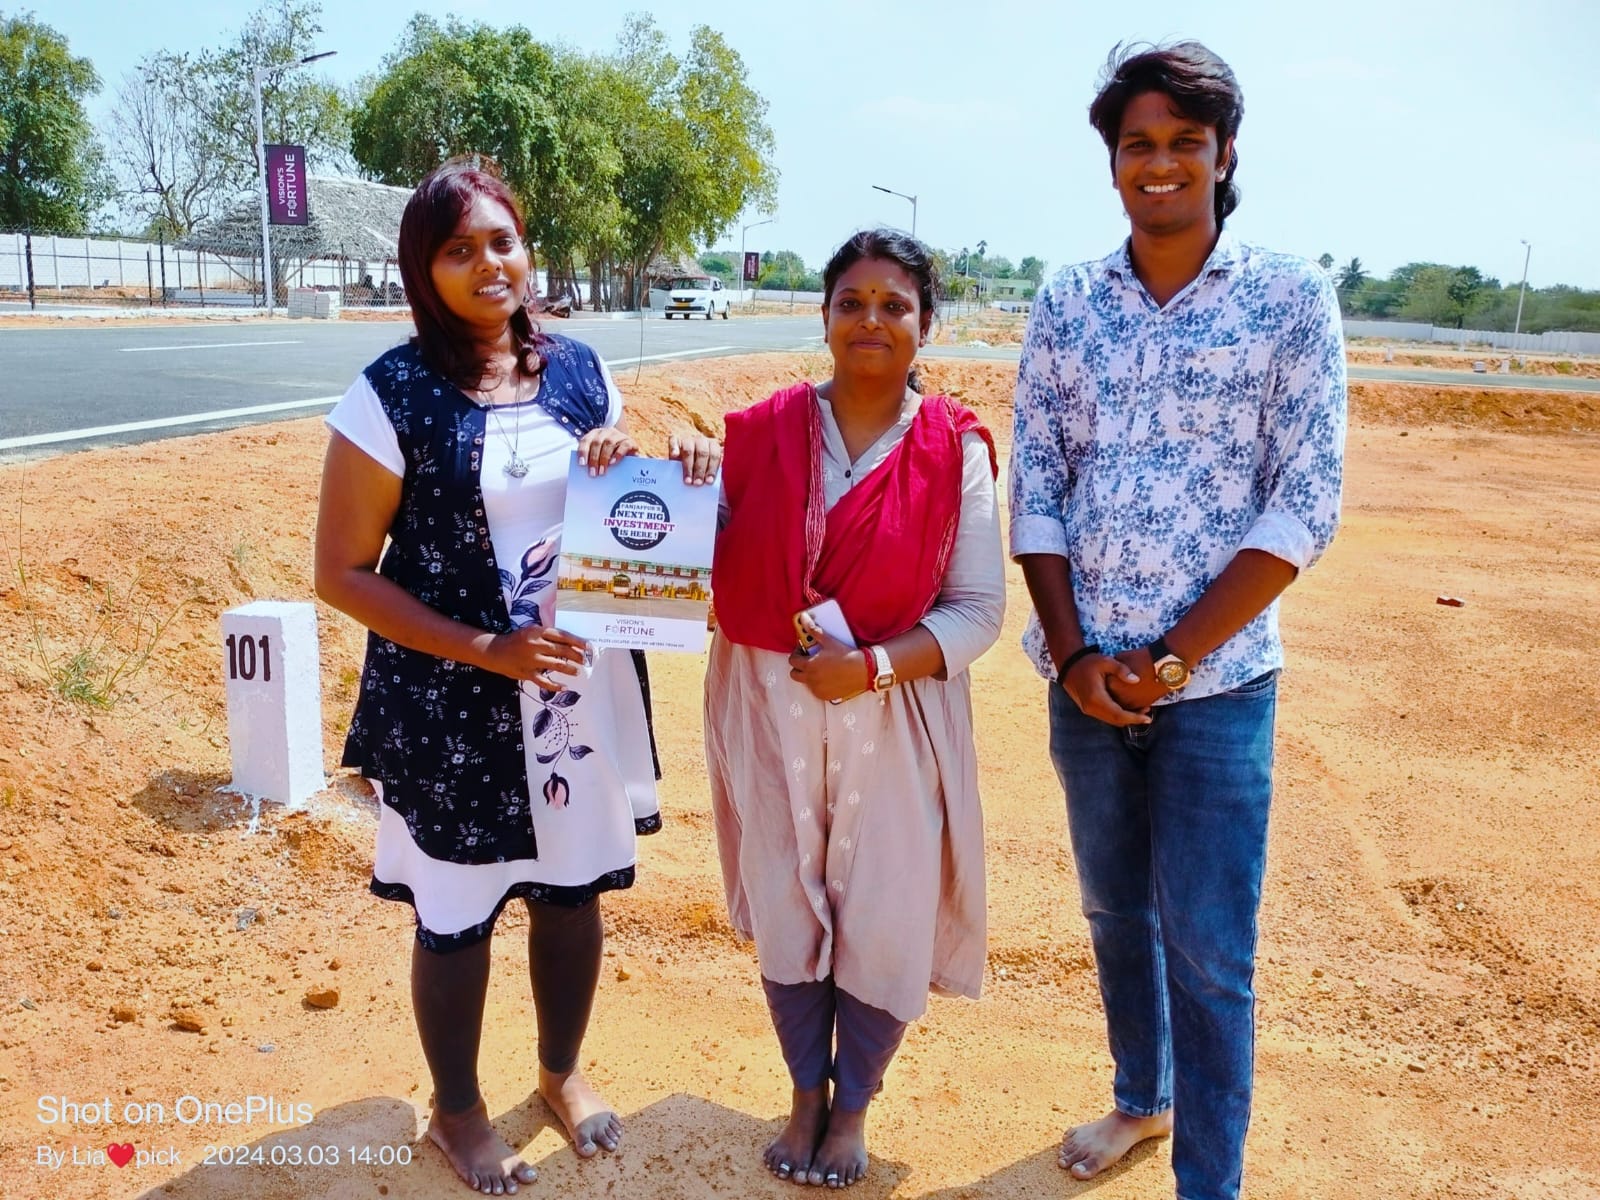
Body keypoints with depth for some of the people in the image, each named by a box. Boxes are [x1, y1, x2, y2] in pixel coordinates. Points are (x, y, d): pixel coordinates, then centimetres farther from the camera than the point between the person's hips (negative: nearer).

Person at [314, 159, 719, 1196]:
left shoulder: (579, 370, 2)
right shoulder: (392, 395, -12)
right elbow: (343, 573, -11)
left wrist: (677, 473, -8)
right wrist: (487, 651, -19)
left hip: (585, 685, 4)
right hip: (453, 702, -4)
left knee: (575, 890, 17)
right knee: (459, 912, 12)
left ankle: (563, 1071, 44)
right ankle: (457, 1107, 38)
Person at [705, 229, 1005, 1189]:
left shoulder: (956, 450, -6)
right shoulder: (762, 432, -1)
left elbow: (978, 610, -6)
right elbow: (714, 567, 4)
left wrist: (874, 665, -18)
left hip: (894, 721, -1)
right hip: (769, 707, 2)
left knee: (882, 921, 9)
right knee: (785, 907, 15)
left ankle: (854, 1104, 36)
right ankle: (806, 1090, 40)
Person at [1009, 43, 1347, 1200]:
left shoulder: (1292, 298, -6)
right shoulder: (1067, 305, 2)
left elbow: (1305, 507, -10)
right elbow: (1034, 487, 2)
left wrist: (1172, 660, -14)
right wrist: (1074, 653, -8)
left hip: (1217, 681, -3)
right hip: (1085, 676, 3)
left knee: (1208, 948, 3)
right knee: (1116, 910, 19)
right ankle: (1140, 1098, 42)